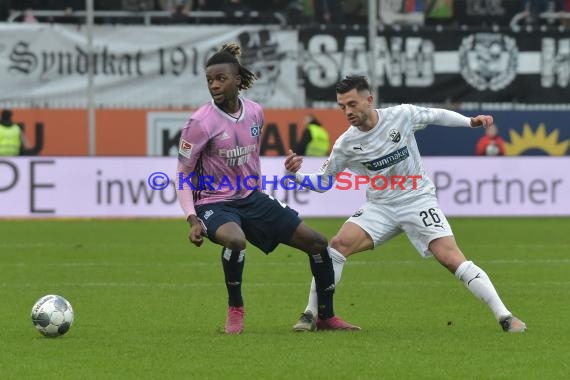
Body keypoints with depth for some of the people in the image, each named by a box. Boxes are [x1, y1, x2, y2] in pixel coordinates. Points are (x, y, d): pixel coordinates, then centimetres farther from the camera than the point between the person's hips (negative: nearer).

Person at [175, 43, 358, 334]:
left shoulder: (254, 112, 0)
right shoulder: (200, 122, -17)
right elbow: (183, 176, -13)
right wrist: (192, 220, -23)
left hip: (251, 199, 6)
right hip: (213, 203, -6)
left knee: (316, 242, 4)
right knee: (235, 239, -41)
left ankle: (326, 315, 22)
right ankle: (235, 310, -17)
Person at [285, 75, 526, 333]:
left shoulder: (402, 116, -12)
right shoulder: (346, 144, -7)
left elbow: (436, 115, 6)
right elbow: (322, 181, 2)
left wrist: (470, 122, -6)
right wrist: (296, 175, -16)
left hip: (418, 200, -2)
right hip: (380, 207, 2)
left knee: (451, 258, -17)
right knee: (338, 244, -18)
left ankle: (504, 317, -13)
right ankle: (310, 315, -7)